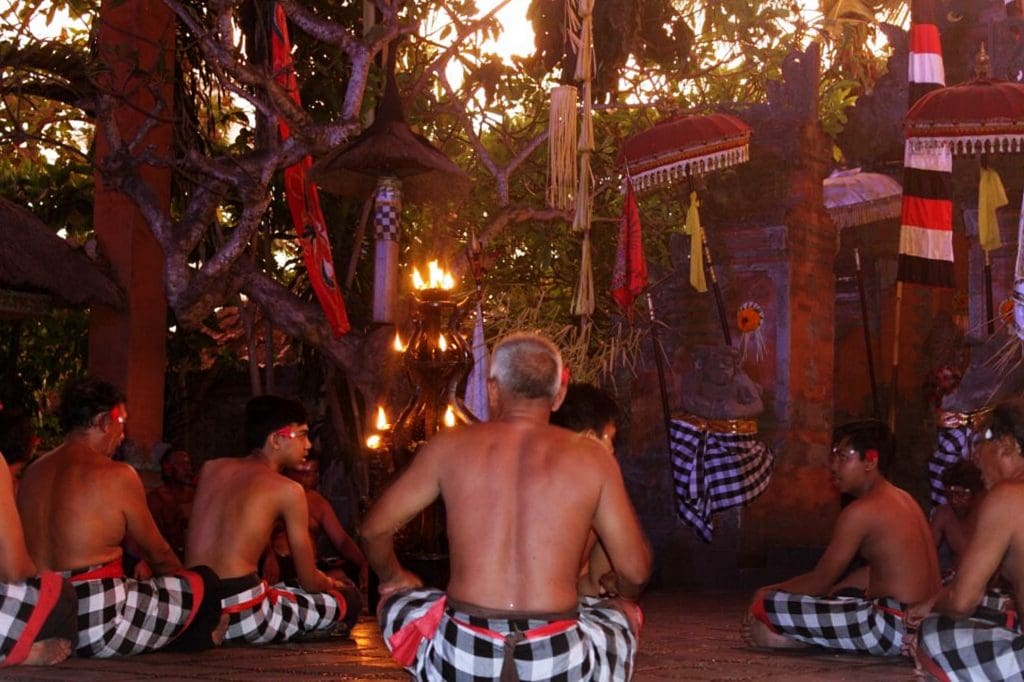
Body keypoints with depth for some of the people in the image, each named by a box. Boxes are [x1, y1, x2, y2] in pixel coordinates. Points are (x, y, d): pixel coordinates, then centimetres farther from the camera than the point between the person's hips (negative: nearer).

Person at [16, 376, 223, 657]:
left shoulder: (33, 472, 10)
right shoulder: (116, 475, -9)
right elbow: (157, 551, 4)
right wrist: (182, 577, 26)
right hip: (101, 625, -8)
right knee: (203, 583, 10)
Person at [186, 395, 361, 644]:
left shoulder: (210, 469, 14)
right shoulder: (287, 490, -1)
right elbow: (309, 580, 3)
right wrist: (332, 584, 27)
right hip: (244, 616, -7)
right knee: (348, 598, 13)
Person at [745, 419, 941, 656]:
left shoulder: (860, 511, -13)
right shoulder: (901, 498, 16)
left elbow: (819, 582, -7)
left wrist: (768, 593, 7)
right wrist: (831, 592, 22)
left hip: (895, 626, -10)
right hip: (921, 622, 10)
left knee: (768, 606, -15)